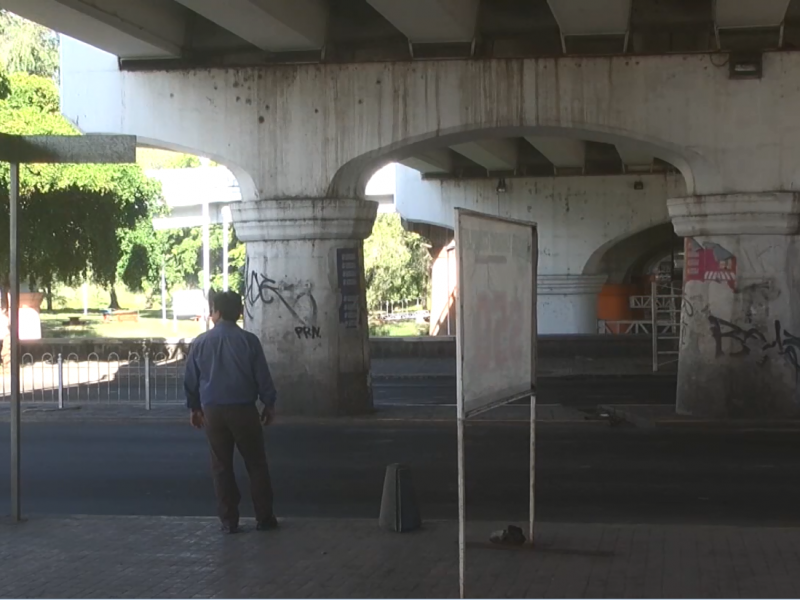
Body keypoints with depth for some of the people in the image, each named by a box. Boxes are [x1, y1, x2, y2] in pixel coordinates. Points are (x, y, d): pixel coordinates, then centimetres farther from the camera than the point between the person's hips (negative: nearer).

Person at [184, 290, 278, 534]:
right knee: (256, 463, 8)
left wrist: (194, 407, 19)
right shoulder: (249, 340, -5)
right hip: (243, 409, -1)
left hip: (212, 410, 1)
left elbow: (190, 379, 7)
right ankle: (264, 517, 9)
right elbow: (263, 376, -2)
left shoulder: (200, 342, 0)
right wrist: (269, 404, 11)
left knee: (221, 466, 9)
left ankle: (229, 521, 10)